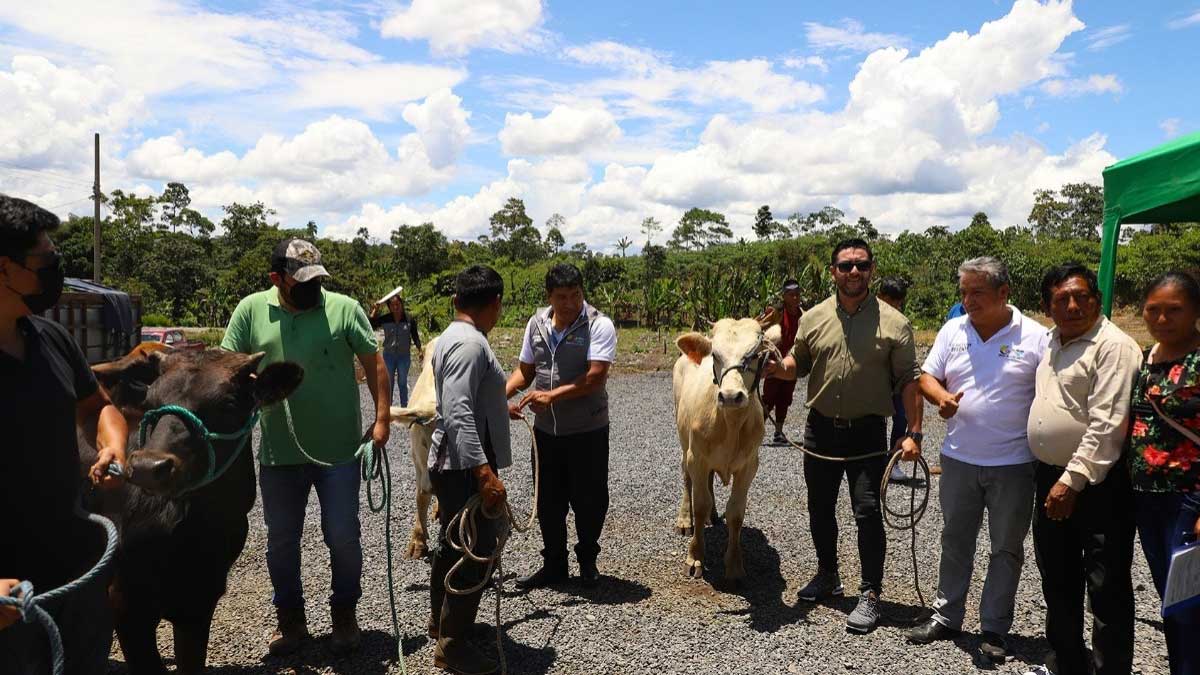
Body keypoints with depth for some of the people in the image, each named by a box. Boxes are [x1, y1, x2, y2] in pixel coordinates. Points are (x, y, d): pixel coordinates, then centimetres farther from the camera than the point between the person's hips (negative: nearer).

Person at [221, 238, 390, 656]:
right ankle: (290, 619, 35)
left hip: (339, 451, -2)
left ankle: (344, 615, 30)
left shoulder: (344, 309, -6)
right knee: (281, 542, 15)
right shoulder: (251, 311, -1)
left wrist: (381, 419, -8)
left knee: (343, 537, 7)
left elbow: (374, 364, -2)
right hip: (278, 453, 2)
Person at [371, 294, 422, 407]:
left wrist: (419, 350, 1)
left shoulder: (409, 319, -8)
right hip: (389, 355, 1)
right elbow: (370, 326, -16)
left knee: (402, 383, 11)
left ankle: (404, 408, 21)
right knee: (388, 383, 10)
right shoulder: (384, 319, -7)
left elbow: (415, 336, 2)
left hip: (404, 356, -1)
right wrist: (374, 311, -18)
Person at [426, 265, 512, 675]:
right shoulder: (470, 343, -20)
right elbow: (458, 414, -29)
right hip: (465, 468, -11)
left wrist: (500, 406, 44)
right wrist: (484, 472, -33)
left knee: (454, 545, 22)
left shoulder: (450, 337, 12)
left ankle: (440, 620, 38)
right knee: (476, 551, -2)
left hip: (451, 464, 11)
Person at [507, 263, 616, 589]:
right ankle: (554, 564, 30)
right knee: (548, 500, 13)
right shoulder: (537, 323, 3)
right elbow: (525, 369, 12)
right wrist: (503, 393, -7)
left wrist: (552, 395, -27)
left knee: (589, 499, 9)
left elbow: (595, 376, -22)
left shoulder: (599, 326, -13)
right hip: (546, 429, 5)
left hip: (588, 430, -4)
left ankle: (587, 559, 32)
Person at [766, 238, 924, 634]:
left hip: (868, 432, -4)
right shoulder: (813, 319, 3)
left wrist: (913, 432, -11)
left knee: (867, 511, -4)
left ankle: (870, 595, 9)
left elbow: (909, 380, -5)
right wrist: (778, 368, -11)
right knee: (820, 509, 16)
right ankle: (827, 576, 36)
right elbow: (798, 364, 13)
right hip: (820, 428, 4)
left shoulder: (893, 323, -6)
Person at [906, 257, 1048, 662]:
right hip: (959, 459, 3)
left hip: (1013, 464, -3)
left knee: (1007, 549, 9)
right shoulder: (952, 330, 2)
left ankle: (995, 628, 24)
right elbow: (929, 377, 6)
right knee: (955, 542, 15)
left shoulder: (1034, 337, -7)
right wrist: (941, 397, -17)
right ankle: (946, 617, 28)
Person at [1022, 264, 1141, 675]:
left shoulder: (1114, 347, -15)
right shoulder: (1052, 342, 11)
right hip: (1051, 478, 9)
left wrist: (1073, 480, -22)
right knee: (1058, 582, 19)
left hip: (1098, 484, -9)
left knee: (1107, 591, 1)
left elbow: (1107, 426, -22)